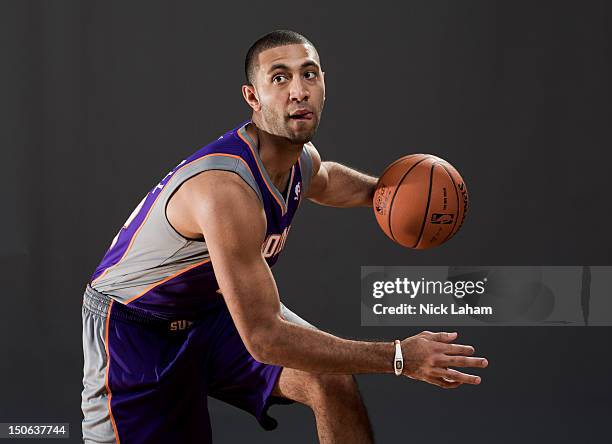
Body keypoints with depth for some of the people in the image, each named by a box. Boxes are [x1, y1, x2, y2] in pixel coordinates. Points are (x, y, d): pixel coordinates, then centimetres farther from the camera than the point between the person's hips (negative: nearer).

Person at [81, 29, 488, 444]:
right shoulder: (226, 189, -38)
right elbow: (264, 339, -38)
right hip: (135, 328, -7)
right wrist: (399, 358, -36)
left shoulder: (303, 159, -9)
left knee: (333, 382, -13)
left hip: (213, 306, 7)